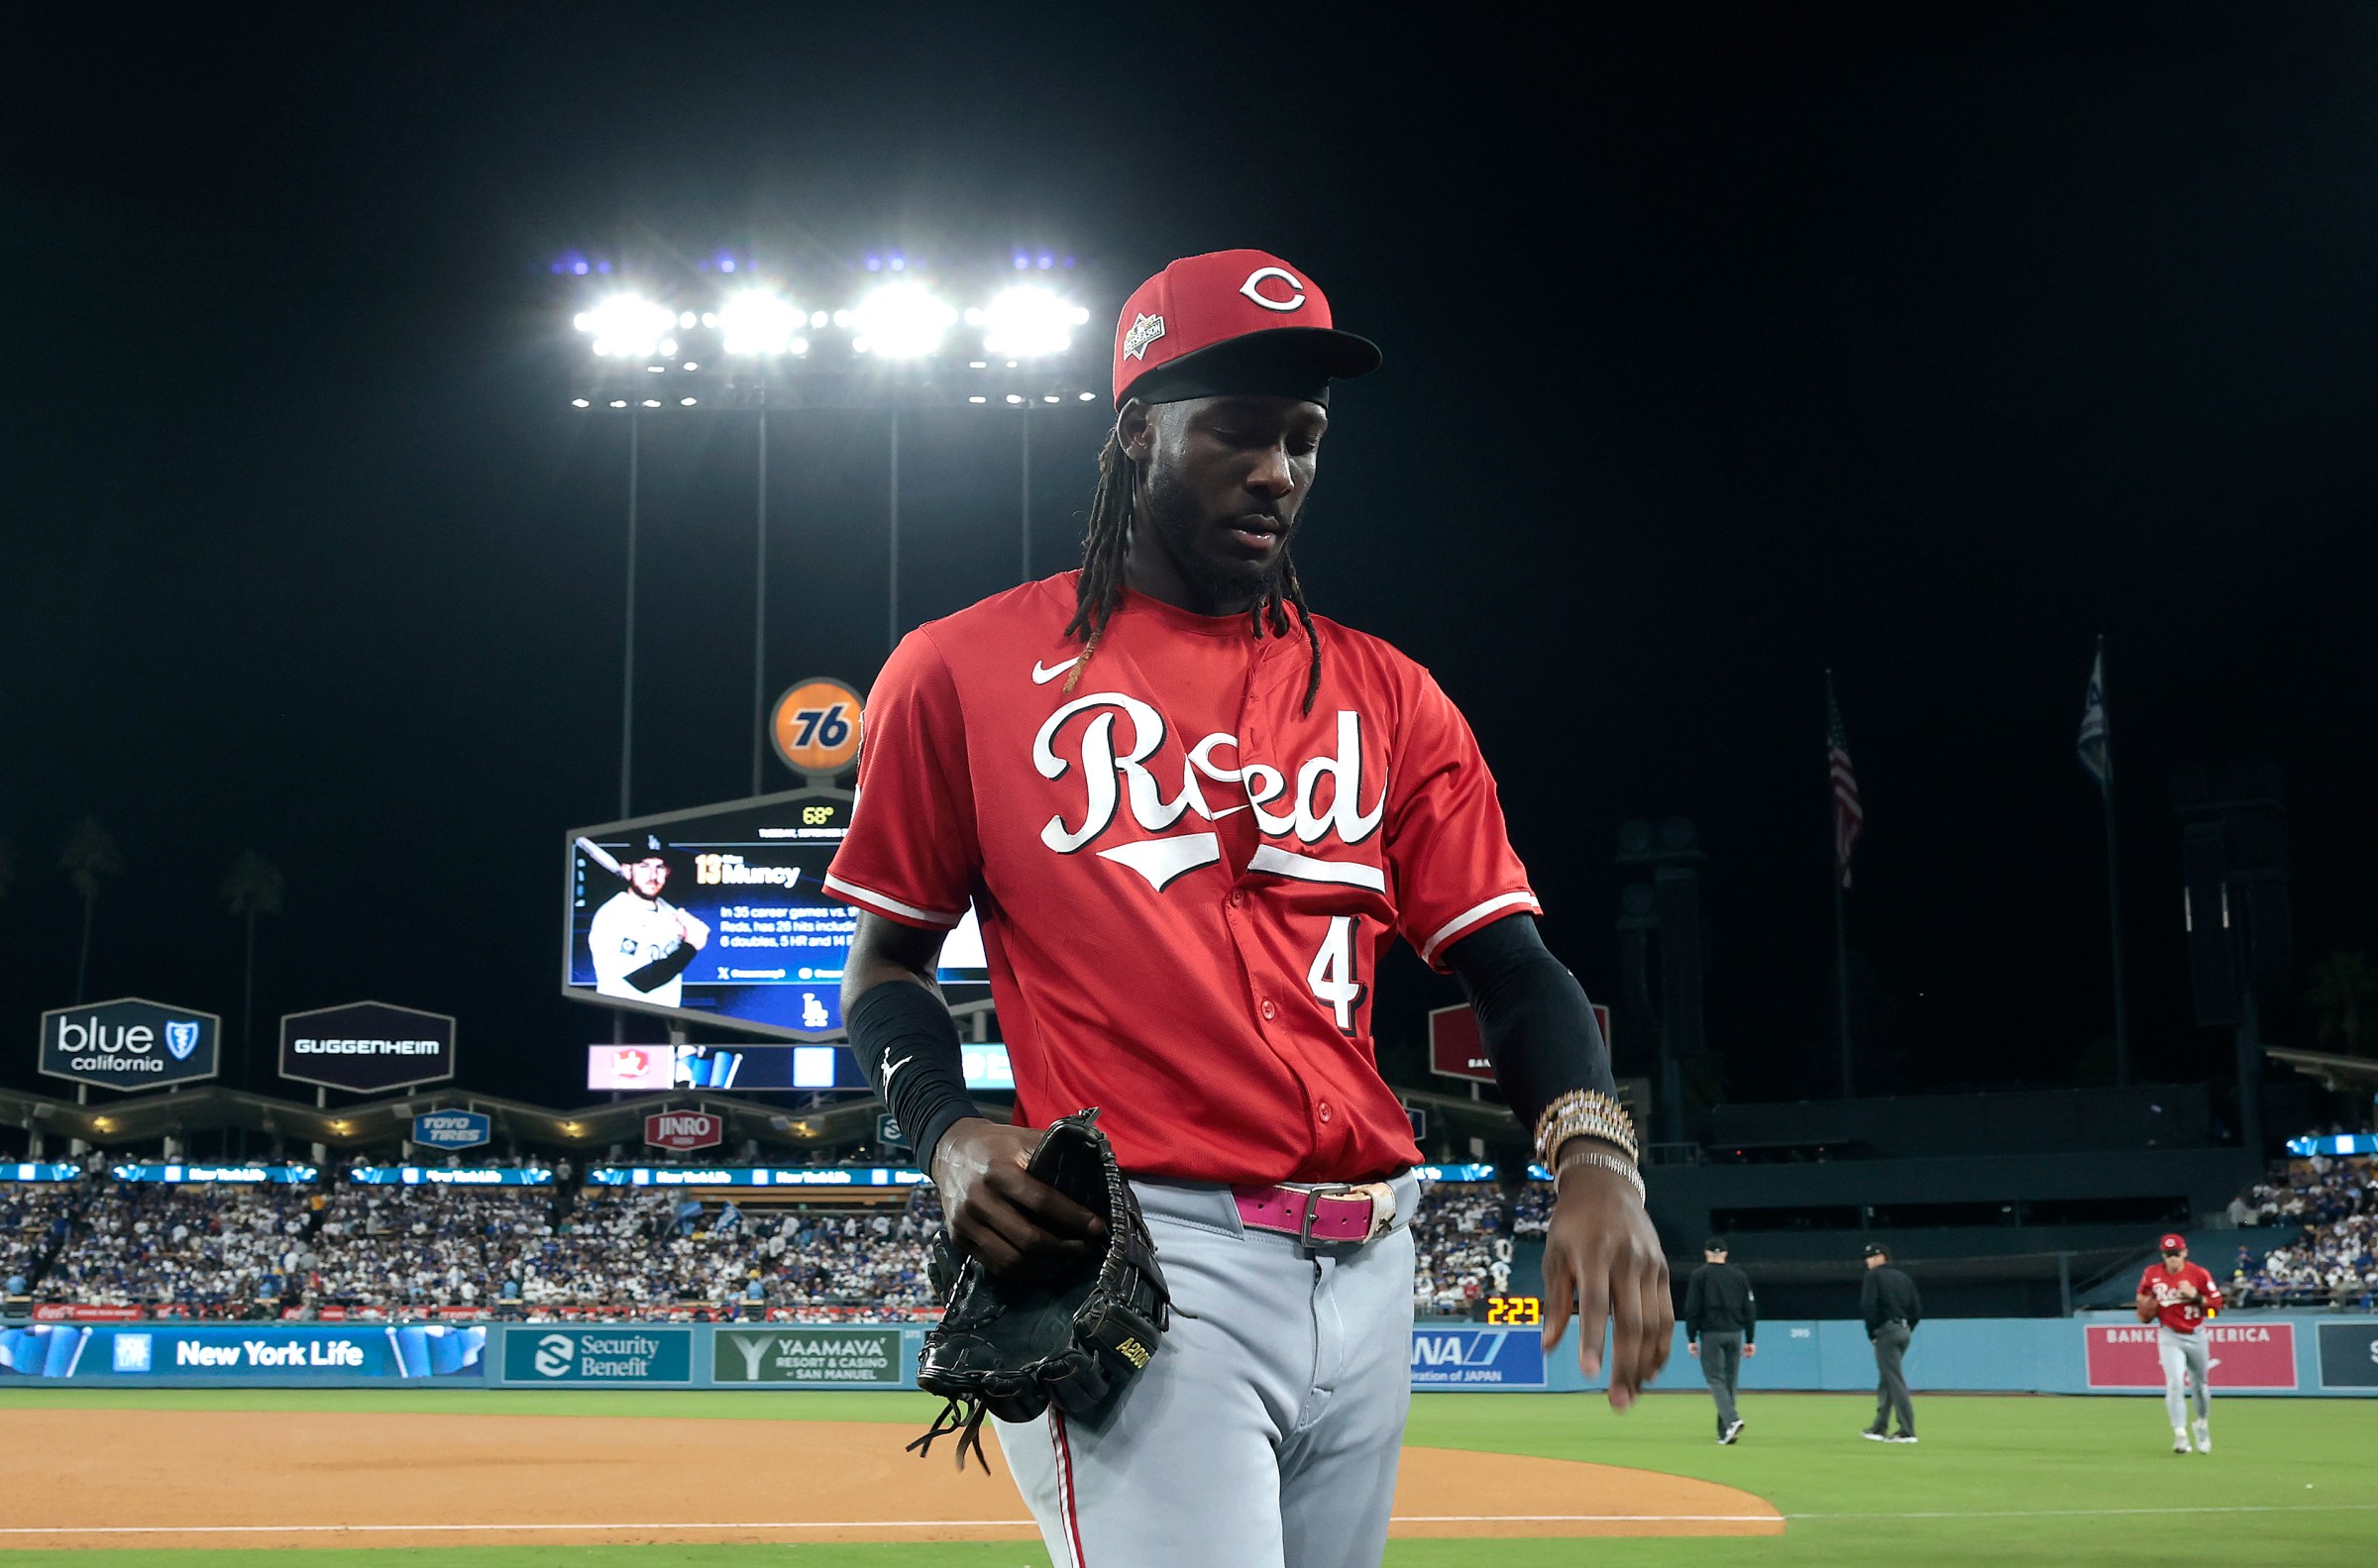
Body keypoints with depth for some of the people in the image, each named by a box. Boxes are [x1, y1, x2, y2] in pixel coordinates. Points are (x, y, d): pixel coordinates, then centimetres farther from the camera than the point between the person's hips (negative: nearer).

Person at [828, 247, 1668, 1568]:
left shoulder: (1386, 696, 13)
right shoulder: (967, 670, 5)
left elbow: (1510, 963, 6)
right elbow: (888, 962, 10)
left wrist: (1596, 1153, -13)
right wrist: (948, 1134, -10)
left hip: (1367, 1263, 5)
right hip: (1139, 1251, -4)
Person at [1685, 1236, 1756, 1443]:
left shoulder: (1699, 1275, -1)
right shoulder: (1740, 1275, 10)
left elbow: (1692, 1308, -5)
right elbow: (1750, 1309, 9)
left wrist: (1691, 1338, -1)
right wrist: (1750, 1340, 12)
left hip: (1711, 1334, -4)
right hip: (1735, 1333, 4)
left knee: (1715, 1378, -4)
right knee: (1730, 1380, 9)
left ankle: (1731, 1419, -25)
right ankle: (1725, 1432, 10)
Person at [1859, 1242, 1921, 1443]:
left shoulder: (1874, 1276, -4)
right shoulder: (1904, 1278, 18)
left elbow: (1867, 1306, -15)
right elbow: (1917, 1311, 12)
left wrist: (1872, 1333, -7)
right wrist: (1906, 1332, 14)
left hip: (1886, 1330, -8)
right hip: (1904, 1331, 8)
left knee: (1895, 1380, -8)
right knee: (1886, 1380, 16)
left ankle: (1907, 1432, -13)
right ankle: (1880, 1428, 20)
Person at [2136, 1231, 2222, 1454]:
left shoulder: (2199, 1274, -8)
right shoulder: (2151, 1275, -3)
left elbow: (2216, 1305, -7)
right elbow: (2142, 1300, 13)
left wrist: (2195, 1295, -23)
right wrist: (2146, 1309, -8)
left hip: (2195, 1335, 1)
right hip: (2169, 1337, -1)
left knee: (2200, 1384, 14)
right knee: (2175, 1383, -16)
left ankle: (2203, 1425, 39)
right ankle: (2180, 1434, -17)